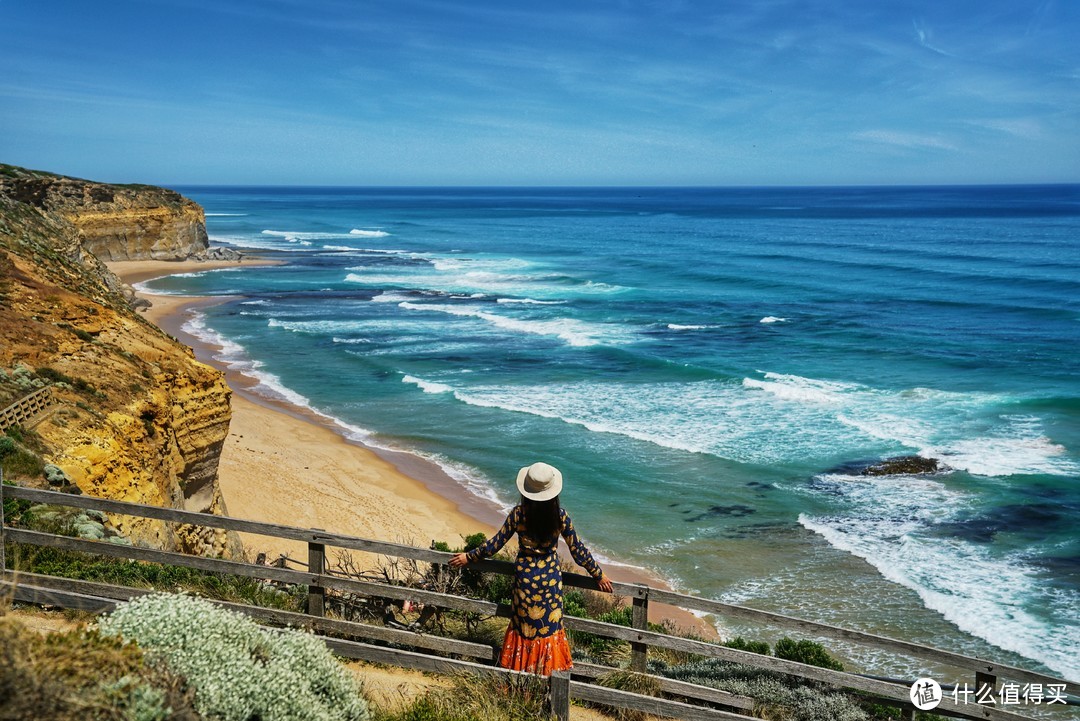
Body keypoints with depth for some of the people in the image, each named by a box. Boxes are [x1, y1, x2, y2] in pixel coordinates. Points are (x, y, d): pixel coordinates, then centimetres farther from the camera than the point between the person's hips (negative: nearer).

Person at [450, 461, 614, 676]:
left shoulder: (518, 514, -15)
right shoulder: (560, 516, -13)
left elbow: (496, 543, -6)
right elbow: (577, 550, -6)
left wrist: (469, 557, 9)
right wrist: (599, 575, 7)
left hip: (525, 577, 0)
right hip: (550, 578, 0)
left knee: (524, 624, 17)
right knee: (549, 624, 14)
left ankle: (520, 666, 30)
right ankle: (547, 668, 24)